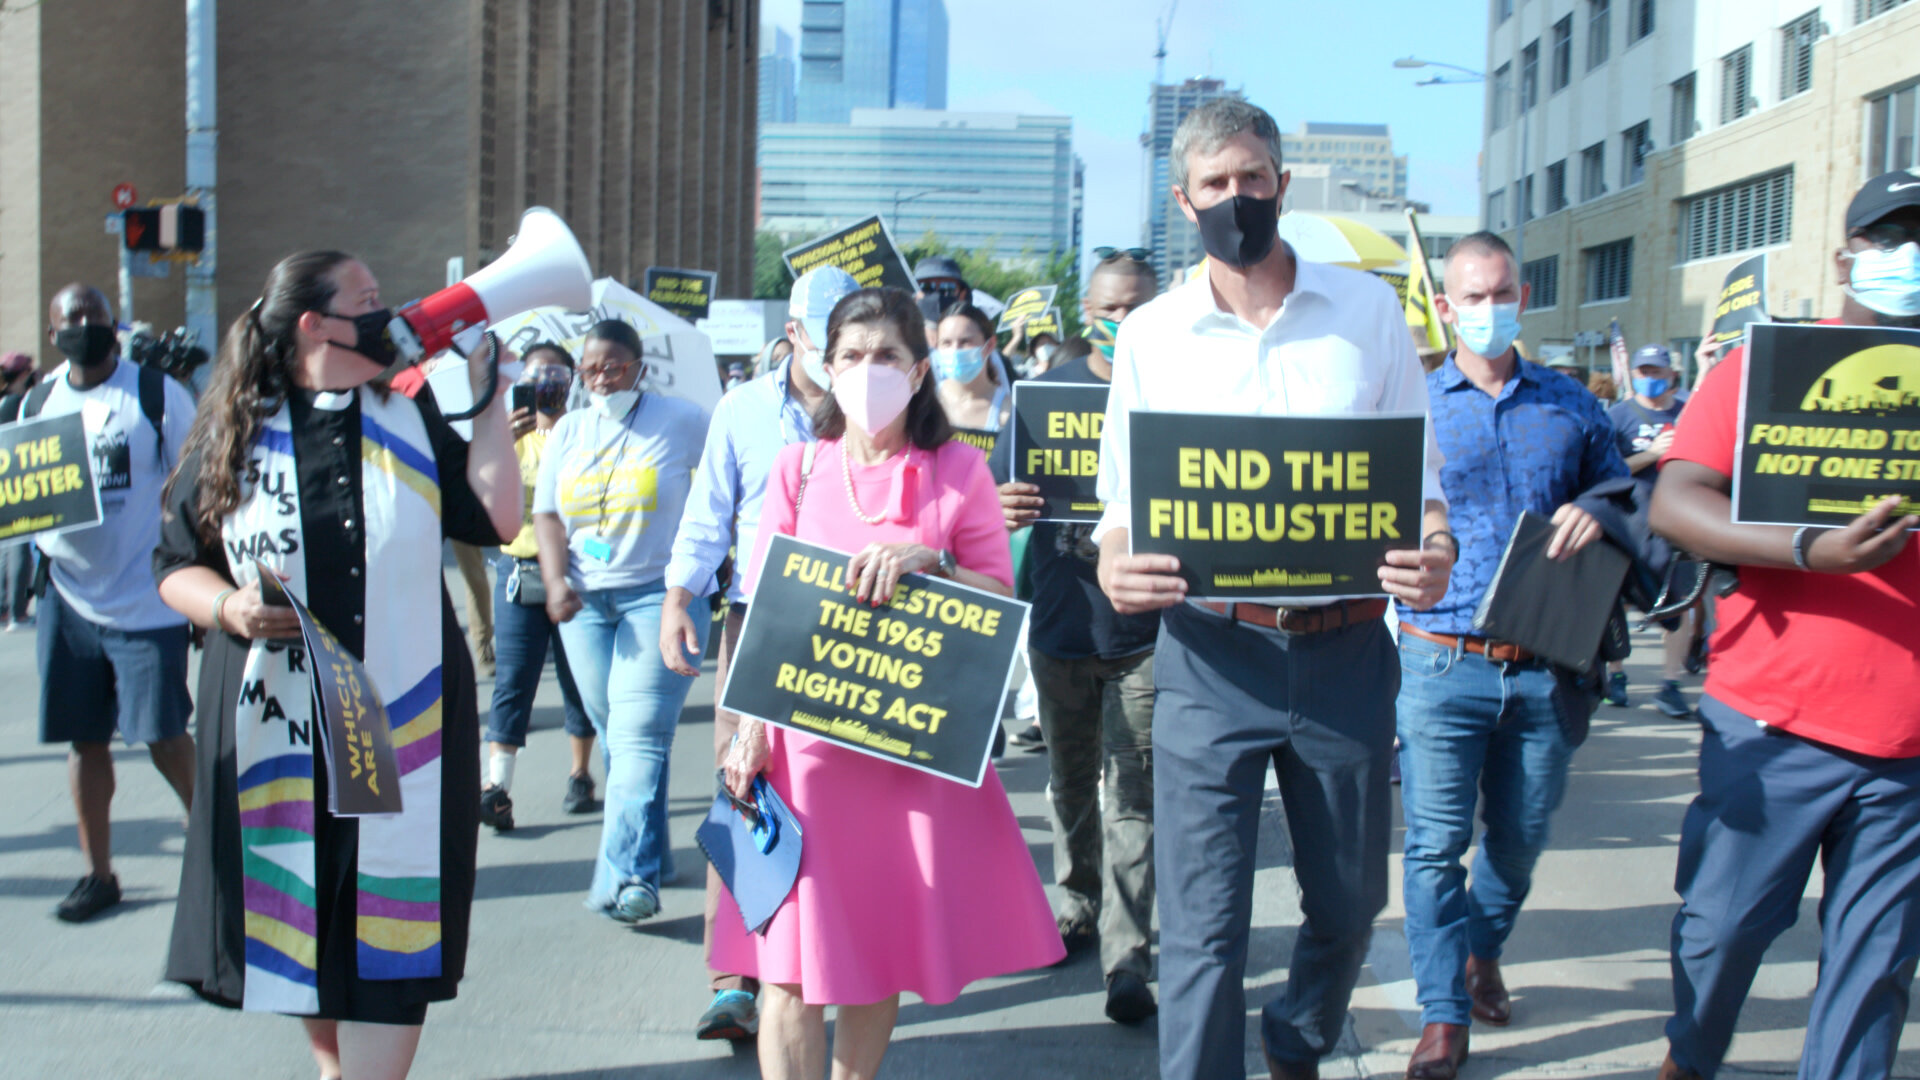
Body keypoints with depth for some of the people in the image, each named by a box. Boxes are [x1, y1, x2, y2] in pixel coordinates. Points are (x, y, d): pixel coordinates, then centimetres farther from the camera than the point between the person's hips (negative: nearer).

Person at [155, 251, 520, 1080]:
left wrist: (488, 397, 0)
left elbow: (494, 518, -3)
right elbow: (176, 565, 7)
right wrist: (228, 607, -14)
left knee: (388, 925, -3)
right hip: (277, 725, 0)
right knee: (299, 910, 13)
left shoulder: (409, 414, 6)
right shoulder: (235, 433, 2)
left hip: (401, 723, 0)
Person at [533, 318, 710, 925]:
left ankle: (628, 876, -20)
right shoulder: (567, 432, 11)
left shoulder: (682, 422, -1)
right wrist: (557, 580, -7)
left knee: (640, 734, -16)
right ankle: (650, 857, 22)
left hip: (660, 595, -5)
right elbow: (546, 514, 9)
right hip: (585, 601, 5)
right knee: (613, 733, 8)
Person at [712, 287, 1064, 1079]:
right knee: (792, 959, -4)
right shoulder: (798, 467, 6)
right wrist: (750, 730, -6)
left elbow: (1001, 599, 0)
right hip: (806, 739, 0)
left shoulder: (958, 468, 3)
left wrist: (928, 560, -18)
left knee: (881, 948, 9)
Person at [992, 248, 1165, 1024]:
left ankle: (1127, 956, -2)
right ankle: (1075, 907, 37)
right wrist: (1001, 509, -21)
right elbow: (995, 489, 3)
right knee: (1070, 782, 18)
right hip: (1061, 625, 3)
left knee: (1133, 793, -5)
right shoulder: (1048, 392, 7)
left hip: (1145, 630, -3)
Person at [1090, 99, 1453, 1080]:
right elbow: (1122, 499, 5)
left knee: (1348, 900, 15)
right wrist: (1115, 567, -18)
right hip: (1210, 654, -1)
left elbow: (1419, 473, 8)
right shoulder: (1150, 336, 4)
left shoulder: (1368, 310, 5)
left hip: (1345, 652, 2)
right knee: (1203, 922, -2)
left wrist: (1432, 552, -14)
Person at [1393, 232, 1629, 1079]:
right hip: (1444, 660, -2)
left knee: (1520, 837, 15)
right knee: (1435, 842, -5)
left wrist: (1596, 516, -9)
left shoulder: (1571, 406, 10)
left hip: (1546, 666, 3)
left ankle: (1483, 951, 41)